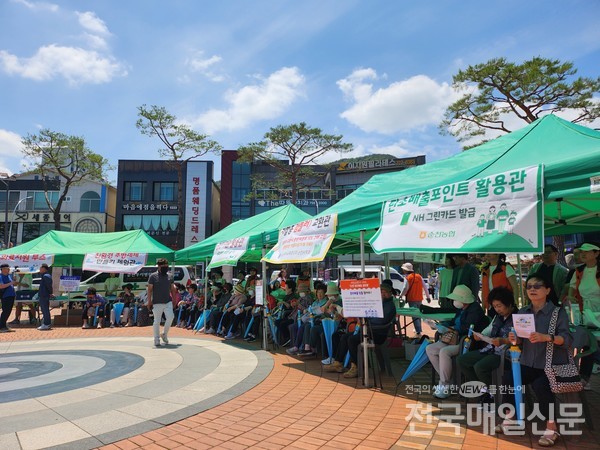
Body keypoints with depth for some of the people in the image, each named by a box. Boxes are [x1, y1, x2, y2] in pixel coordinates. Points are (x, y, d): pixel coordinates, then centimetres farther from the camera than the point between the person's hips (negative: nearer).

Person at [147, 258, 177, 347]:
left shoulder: (170, 276, 9)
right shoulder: (153, 276, -3)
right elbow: (149, 289, -3)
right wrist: (149, 302, -8)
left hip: (168, 302, 3)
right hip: (157, 303, -3)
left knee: (170, 317, -13)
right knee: (157, 321, 3)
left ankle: (164, 334, 10)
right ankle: (157, 339, 16)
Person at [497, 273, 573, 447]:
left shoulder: (558, 312, -8)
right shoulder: (522, 312, 7)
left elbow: (568, 339, -18)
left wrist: (546, 337, -34)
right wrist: (515, 339, -14)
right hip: (528, 363, 5)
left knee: (540, 386, -31)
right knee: (507, 378, -17)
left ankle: (551, 428, -7)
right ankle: (509, 419, 5)